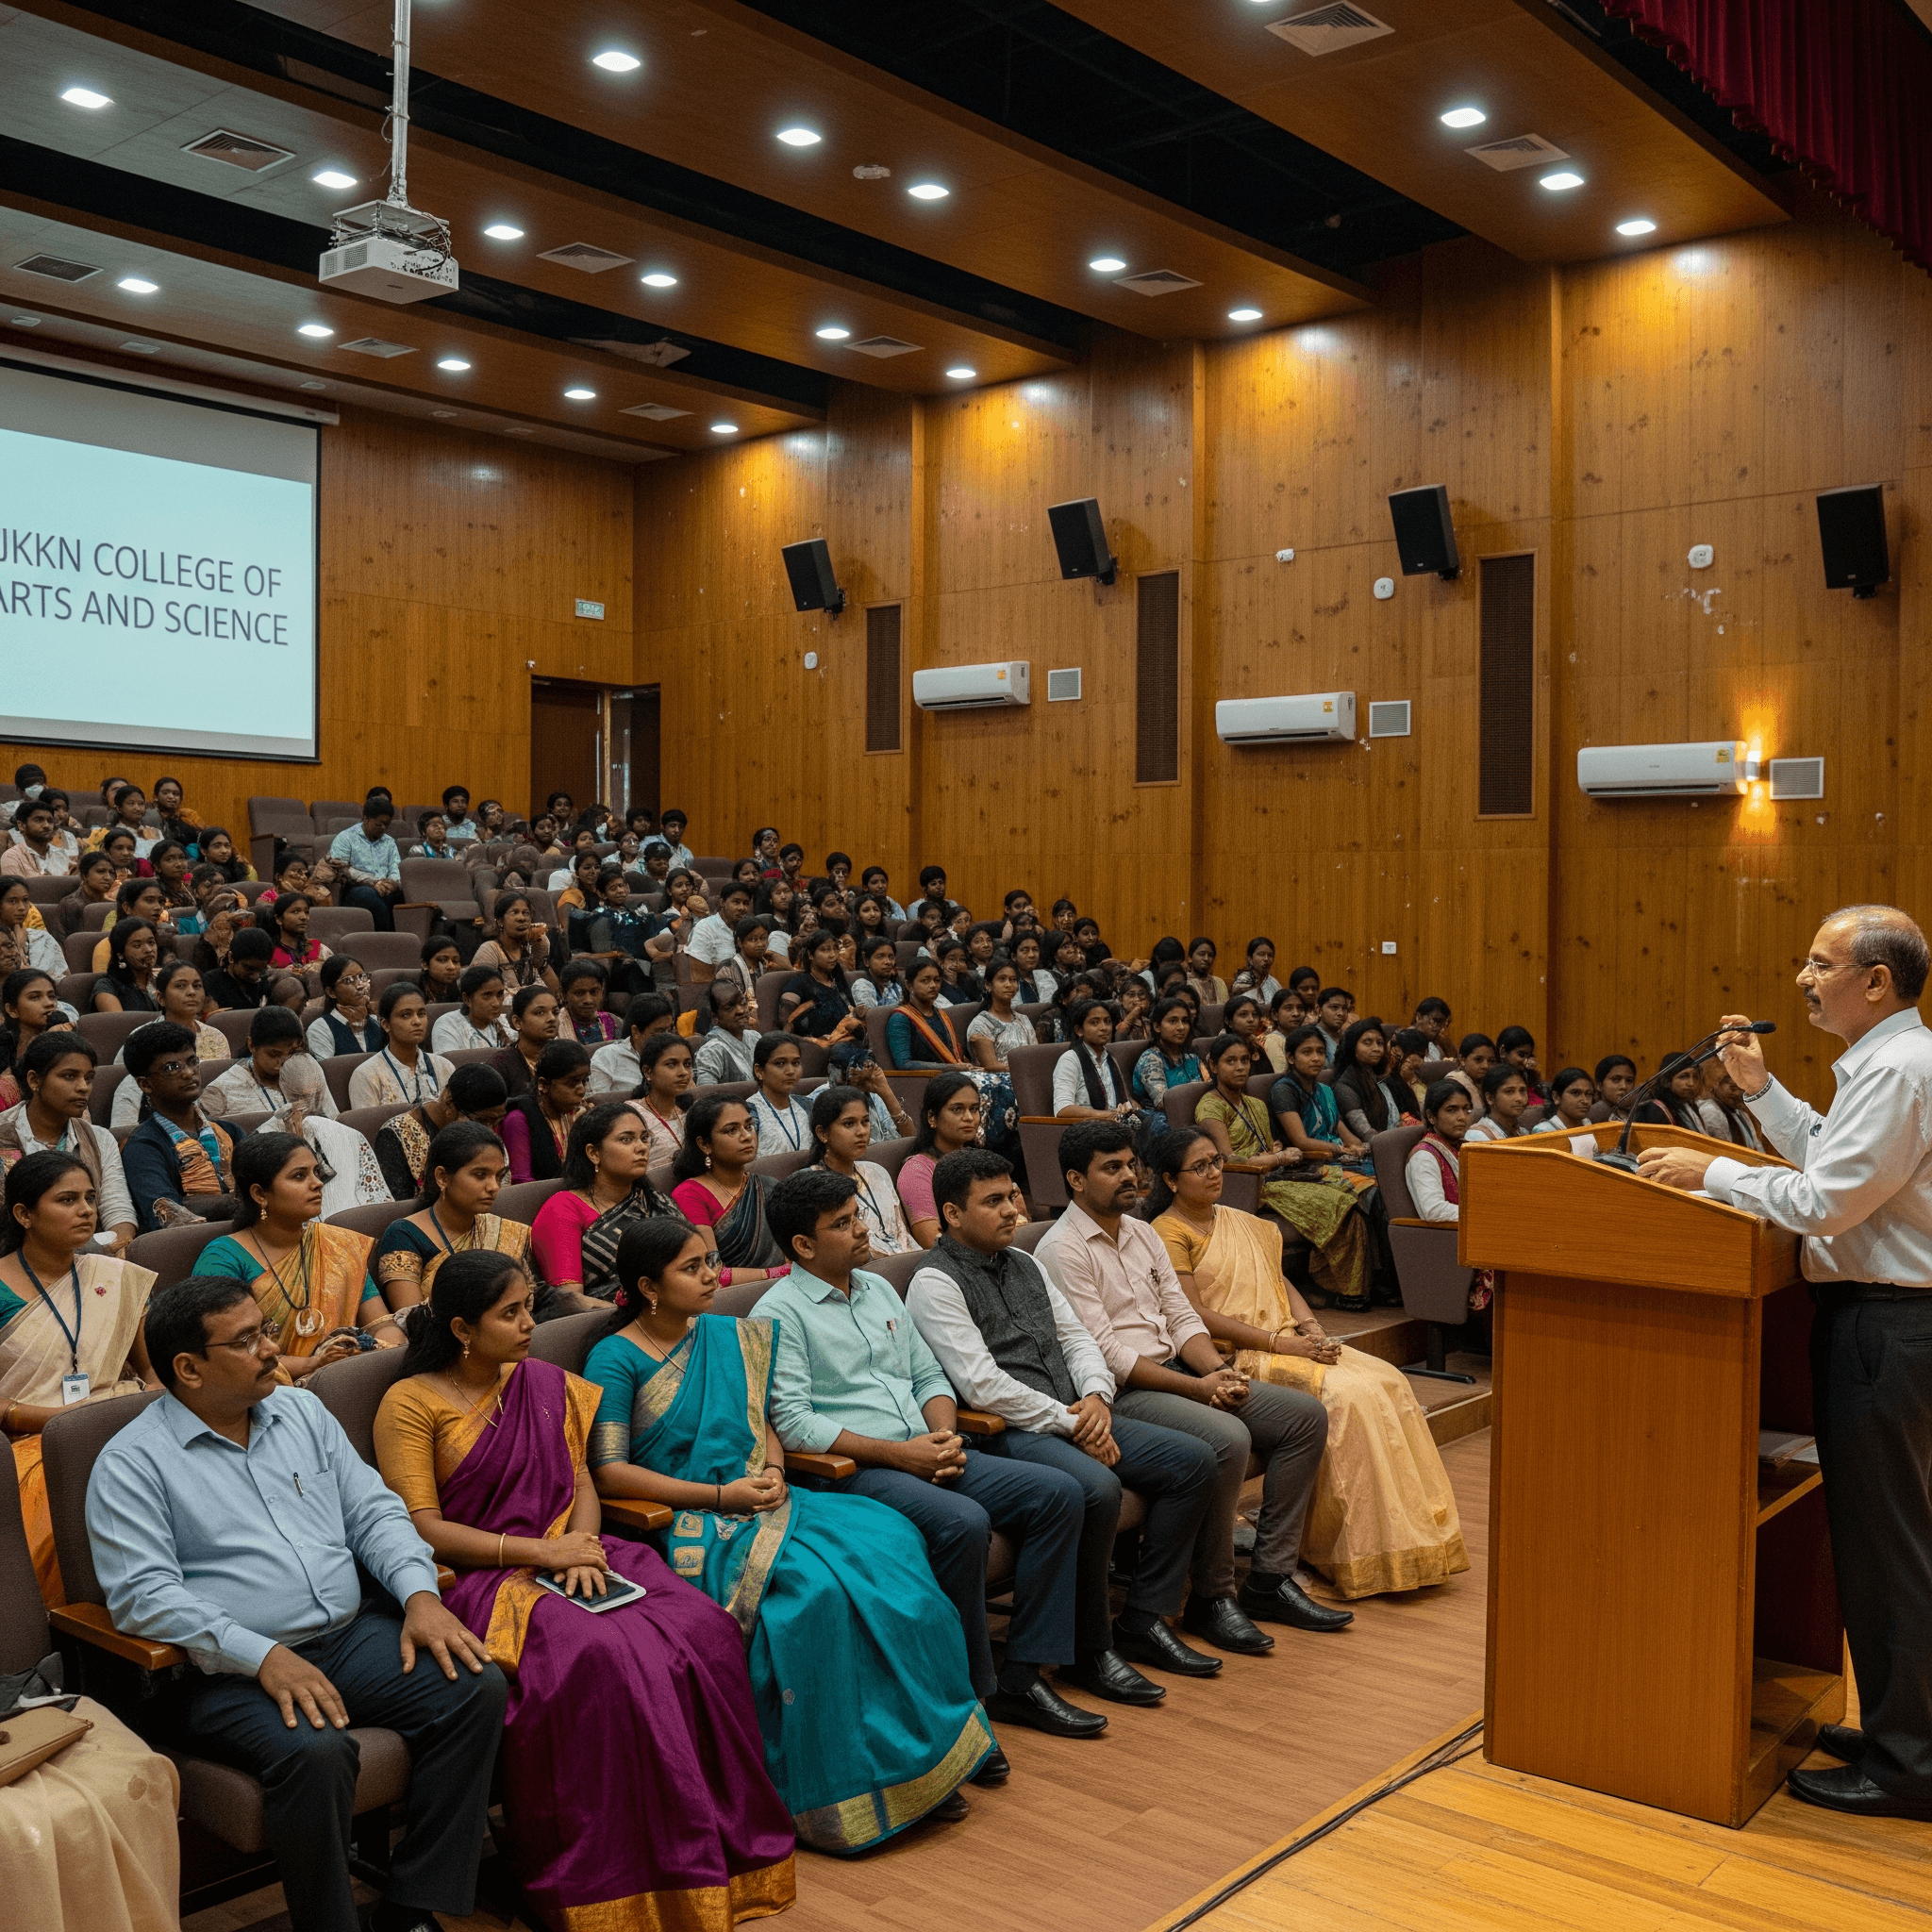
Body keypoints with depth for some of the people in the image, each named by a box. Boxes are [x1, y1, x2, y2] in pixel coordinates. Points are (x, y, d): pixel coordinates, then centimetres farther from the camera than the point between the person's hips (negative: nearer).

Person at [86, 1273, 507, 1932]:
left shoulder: (301, 1411, 14)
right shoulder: (133, 1462, -3)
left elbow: (373, 1512, 13)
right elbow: (142, 1593, -14)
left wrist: (421, 1594, -5)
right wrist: (262, 1655, -24)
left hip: (350, 1636, 6)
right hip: (233, 1674, -6)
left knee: (478, 1685, -15)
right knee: (314, 1750, -34)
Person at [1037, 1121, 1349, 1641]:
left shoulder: (1142, 1234, 16)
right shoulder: (1063, 1251, -11)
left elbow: (1181, 1316, 14)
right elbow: (1106, 1354, -17)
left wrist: (1218, 1372, -7)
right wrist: (1197, 1388, -19)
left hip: (1179, 1374, 9)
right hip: (1119, 1392, -9)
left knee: (1306, 1414, -3)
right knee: (1227, 1438, -32)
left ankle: (1270, 1578, 0)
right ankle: (1211, 1599, -15)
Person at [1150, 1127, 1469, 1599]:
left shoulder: (1240, 1222, 21)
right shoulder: (1168, 1233, -5)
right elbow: (1196, 1316, -13)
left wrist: (1309, 1327, -2)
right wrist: (1282, 1344, -17)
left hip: (1288, 1341, 8)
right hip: (1236, 1357, -8)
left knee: (1388, 1380, -13)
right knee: (1345, 1394, -27)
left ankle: (1412, 1540, -13)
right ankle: (1364, 1555, -19)